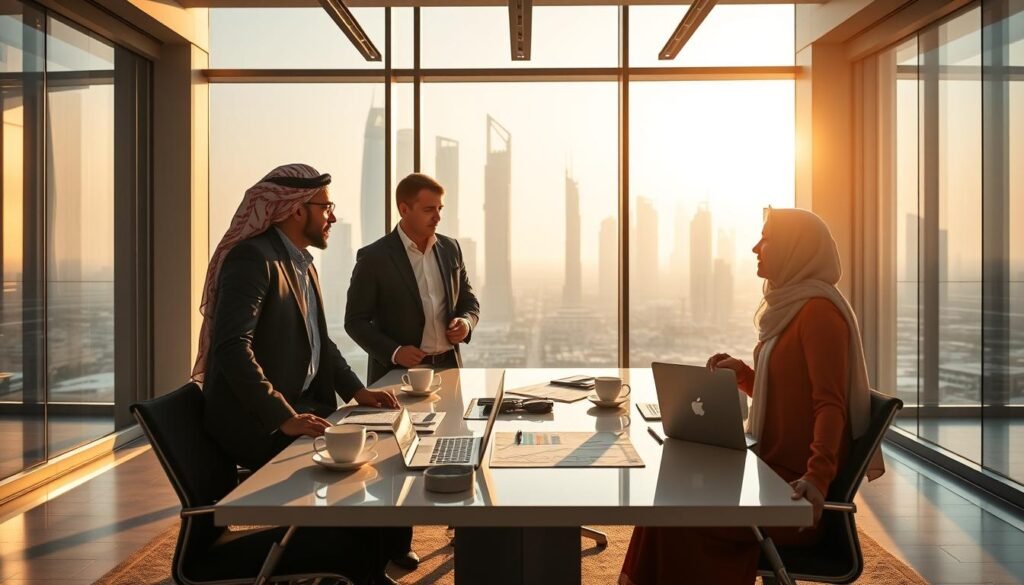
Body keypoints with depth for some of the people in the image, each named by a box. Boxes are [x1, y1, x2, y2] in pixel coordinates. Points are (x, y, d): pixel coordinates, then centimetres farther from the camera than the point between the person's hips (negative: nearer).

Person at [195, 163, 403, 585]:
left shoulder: (303, 263, 13)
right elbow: (232, 347, -27)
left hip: (297, 405, 9)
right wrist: (283, 419, -32)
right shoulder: (252, 258, -16)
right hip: (253, 420, -8)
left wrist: (356, 389, 2)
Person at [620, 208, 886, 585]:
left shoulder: (819, 310, -15)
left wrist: (818, 475, -34)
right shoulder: (791, 306, 15)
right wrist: (741, 373, 4)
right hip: (776, 466, 9)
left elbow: (830, 404, -23)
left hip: (798, 481, -9)